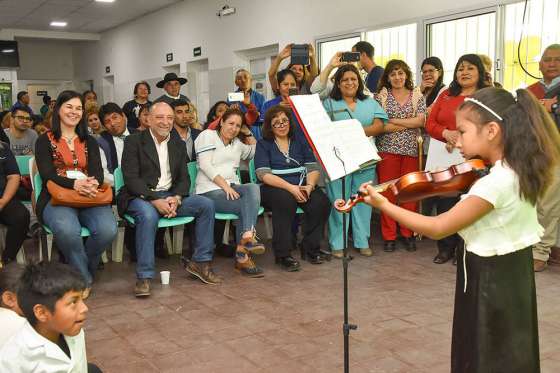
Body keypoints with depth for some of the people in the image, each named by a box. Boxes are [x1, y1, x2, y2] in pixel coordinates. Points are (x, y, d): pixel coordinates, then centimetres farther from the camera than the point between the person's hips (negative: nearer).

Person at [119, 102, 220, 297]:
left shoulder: (178, 144, 14)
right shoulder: (134, 141, -2)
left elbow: (183, 178, 10)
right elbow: (131, 178, -11)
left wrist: (176, 198, -12)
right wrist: (154, 200, -23)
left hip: (170, 196, 5)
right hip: (140, 197, -5)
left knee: (206, 204, -12)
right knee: (148, 215, -37)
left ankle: (200, 262, -4)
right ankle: (144, 277, -28)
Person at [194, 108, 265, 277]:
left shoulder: (237, 144, 26)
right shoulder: (208, 135, 5)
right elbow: (205, 165, -8)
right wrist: (224, 185, -18)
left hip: (232, 188, 6)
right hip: (210, 190, -5)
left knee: (253, 187, -30)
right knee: (247, 206, -28)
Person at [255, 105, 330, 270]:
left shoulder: (300, 142, 18)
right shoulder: (263, 144, 8)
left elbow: (313, 168, 9)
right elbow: (263, 174, -6)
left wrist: (310, 185, -14)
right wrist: (290, 187, -18)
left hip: (303, 187, 3)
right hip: (274, 188, -3)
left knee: (321, 202, -25)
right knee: (286, 200, -36)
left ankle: (311, 249, -7)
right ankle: (283, 255, -26)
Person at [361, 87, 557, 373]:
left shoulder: (495, 183, -29)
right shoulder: (521, 169, -3)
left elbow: (438, 228, -25)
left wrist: (383, 205, -22)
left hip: (488, 281, -8)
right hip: (511, 277, 8)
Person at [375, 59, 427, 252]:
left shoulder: (417, 95, 9)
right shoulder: (381, 96, 5)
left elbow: (420, 121, -5)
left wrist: (392, 121, -8)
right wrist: (408, 124, -7)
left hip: (411, 150, 1)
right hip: (387, 149, -1)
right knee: (387, 192, -1)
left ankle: (408, 233, 17)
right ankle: (389, 236, 8)